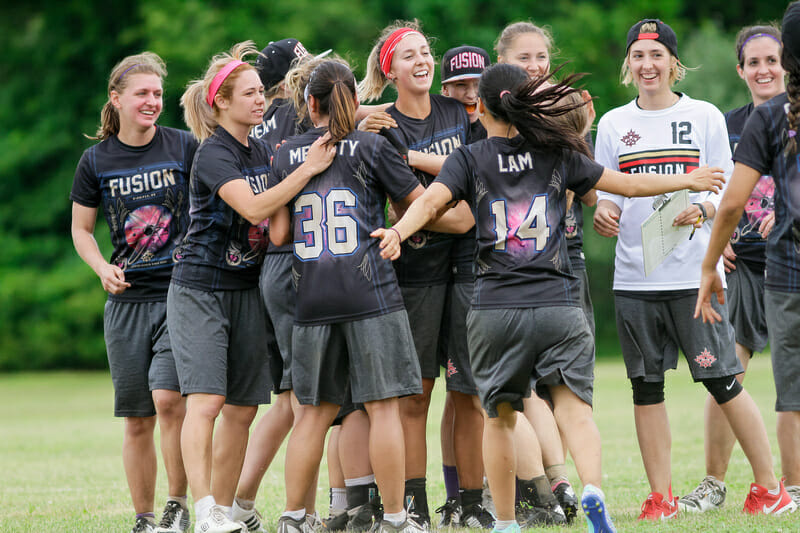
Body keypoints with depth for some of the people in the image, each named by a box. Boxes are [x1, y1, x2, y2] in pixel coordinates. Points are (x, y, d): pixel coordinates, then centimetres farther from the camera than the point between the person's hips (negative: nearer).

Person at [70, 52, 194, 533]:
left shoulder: (184, 147, 0)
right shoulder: (96, 161, 4)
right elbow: (81, 228, 14)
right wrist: (103, 268, -4)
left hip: (182, 292, -2)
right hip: (128, 299, 2)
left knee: (168, 398, -19)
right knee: (137, 421, 4)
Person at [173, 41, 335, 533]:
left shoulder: (264, 151, 11)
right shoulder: (213, 155, -13)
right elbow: (254, 207, -25)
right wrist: (308, 170, -27)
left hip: (248, 290, 7)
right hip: (200, 291, -7)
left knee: (242, 410, 5)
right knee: (206, 402, -16)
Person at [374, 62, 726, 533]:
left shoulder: (469, 160, 5)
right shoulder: (557, 155, 8)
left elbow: (432, 200, -15)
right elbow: (630, 184, 12)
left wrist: (398, 231, -28)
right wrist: (690, 181, 24)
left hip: (494, 308, 0)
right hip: (558, 306, 0)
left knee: (499, 418, 13)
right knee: (575, 409, -4)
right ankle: (593, 489, -30)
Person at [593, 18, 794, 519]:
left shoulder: (705, 116, 3)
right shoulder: (613, 124, 11)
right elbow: (607, 192, 14)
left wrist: (700, 209, -19)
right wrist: (604, 212, -10)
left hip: (694, 272, -3)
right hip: (634, 276, 3)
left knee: (723, 381, -4)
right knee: (646, 385, 3)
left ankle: (770, 486, 5)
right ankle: (661, 496, 10)